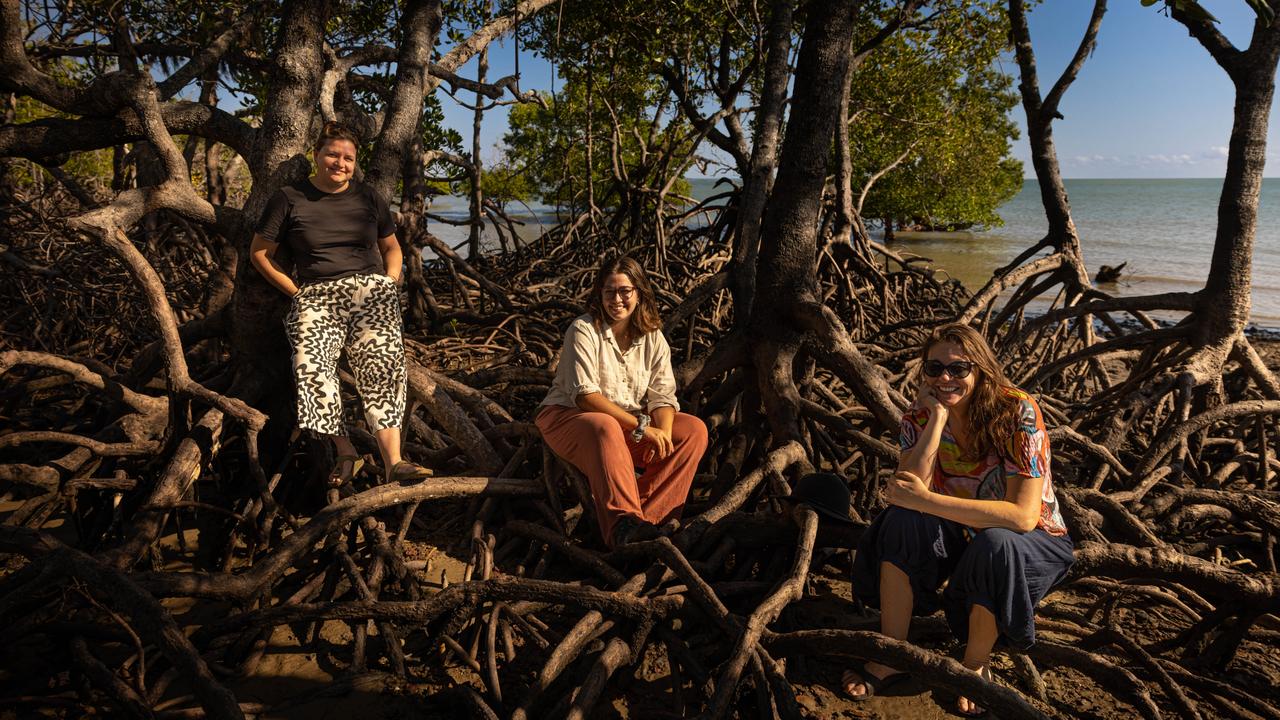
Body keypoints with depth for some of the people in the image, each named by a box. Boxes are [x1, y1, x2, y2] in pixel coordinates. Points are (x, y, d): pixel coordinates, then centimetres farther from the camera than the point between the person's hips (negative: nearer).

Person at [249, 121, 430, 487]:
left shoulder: (368, 198, 16)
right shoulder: (289, 199, 9)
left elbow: (391, 247, 26)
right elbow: (259, 252, 11)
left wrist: (389, 287, 8)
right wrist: (297, 293, 2)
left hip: (370, 290, 1)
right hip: (317, 296, 0)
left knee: (382, 363, -24)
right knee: (312, 365, -28)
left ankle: (394, 461, -28)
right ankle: (345, 451, -18)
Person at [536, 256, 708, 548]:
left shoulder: (653, 337, 4)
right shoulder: (583, 330, -12)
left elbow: (662, 395, -5)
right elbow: (585, 395, -21)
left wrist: (664, 434, -27)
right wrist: (641, 427, -28)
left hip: (632, 424, 6)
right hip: (568, 416, -5)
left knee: (694, 430, -14)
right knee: (604, 428, -40)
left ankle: (650, 515, -28)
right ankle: (623, 523, -48)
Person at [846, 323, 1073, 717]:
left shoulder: (1017, 412, -23)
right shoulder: (920, 415, -10)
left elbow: (1023, 516, -32)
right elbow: (910, 490, -26)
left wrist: (926, 500, -35)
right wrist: (938, 415, -28)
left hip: (1034, 542, -3)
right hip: (964, 535, 4)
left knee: (993, 545, -37)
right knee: (903, 519, -26)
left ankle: (975, 666, -11)